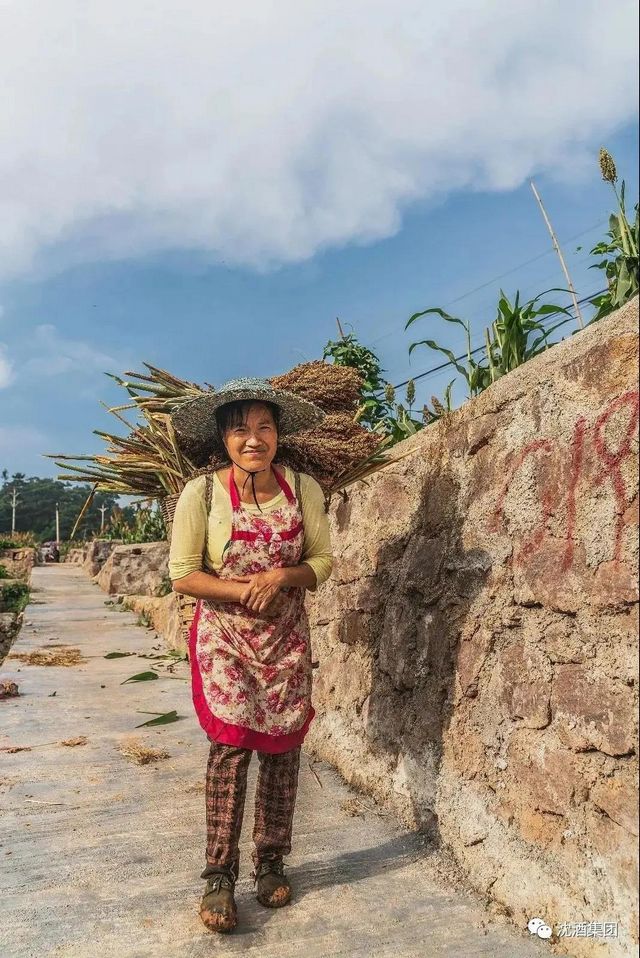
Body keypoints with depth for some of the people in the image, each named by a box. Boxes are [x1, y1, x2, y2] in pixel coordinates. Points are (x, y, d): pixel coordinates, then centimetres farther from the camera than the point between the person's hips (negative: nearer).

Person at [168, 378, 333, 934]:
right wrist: (243, 590, -20)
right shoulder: (202, 492, -14)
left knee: (282, 743, 6)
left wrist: (280, 576, -19)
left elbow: (323, 561, -1)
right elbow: (182, 575, -10)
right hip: (225, 636, -2)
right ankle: (219, 876, 7)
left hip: (286, 636, 3)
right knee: (232, 742, -8)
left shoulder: (303, 489, -7)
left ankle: (271, 863, 25)